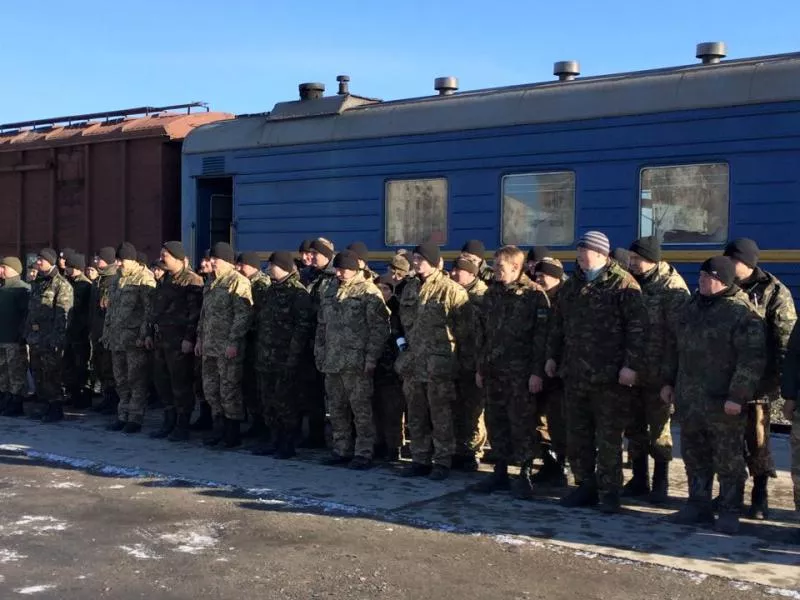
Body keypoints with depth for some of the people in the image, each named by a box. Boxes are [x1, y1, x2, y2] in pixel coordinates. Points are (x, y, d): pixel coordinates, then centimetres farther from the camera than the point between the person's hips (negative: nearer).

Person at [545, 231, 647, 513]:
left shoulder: (623, 284, -8)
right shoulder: (571, 285, 14)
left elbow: (637, 328, -13)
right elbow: (558, 325, 23)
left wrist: (631, 364, -18)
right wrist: (553, 356, 20)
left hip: (610, 377, -7)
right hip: (575, 374, 7)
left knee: (608, 437, 1)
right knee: (577, 435, 12)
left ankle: (609, 491, 10)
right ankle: (585, 486, 23)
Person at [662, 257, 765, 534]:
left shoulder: (742, 313, -13)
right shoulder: (692, 307, 11)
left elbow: (752, 360, -17)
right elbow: (675, 348, 20)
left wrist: (738, 396, -20)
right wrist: (669, 382, 18)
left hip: (723, 404, -7)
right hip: (689, 401, 7)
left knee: (728, 460, 3)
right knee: (694, 456, 15)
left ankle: (729, 512, 14)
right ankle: (698, 505, 28)